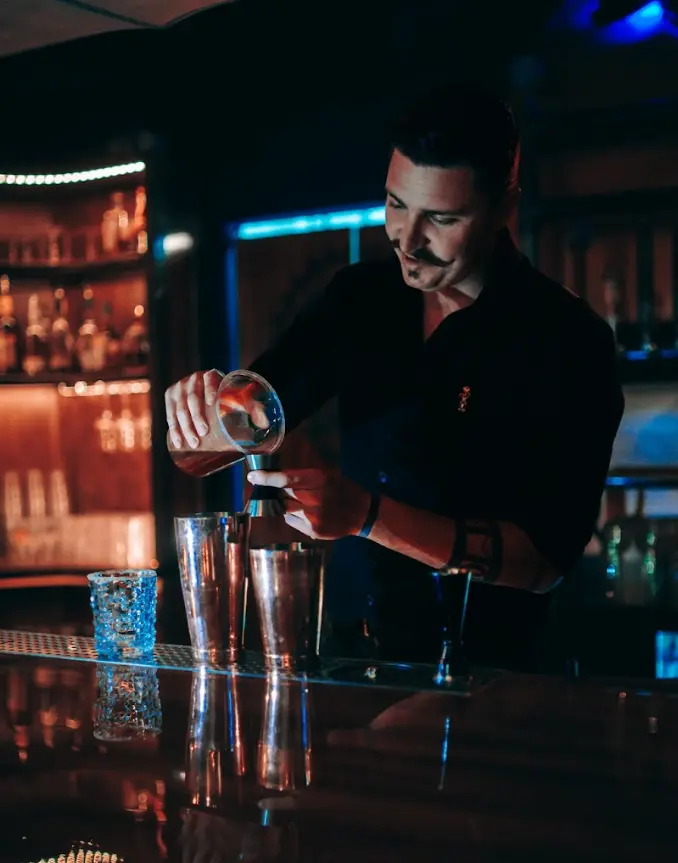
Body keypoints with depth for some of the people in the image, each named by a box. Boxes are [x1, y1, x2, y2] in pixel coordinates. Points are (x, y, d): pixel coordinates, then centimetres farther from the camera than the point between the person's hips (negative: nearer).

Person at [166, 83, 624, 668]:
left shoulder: (568, 341, -11)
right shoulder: (362, 296, 5)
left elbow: (545, 559, -16)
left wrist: (367, 515, -26)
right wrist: (207, 403, -14)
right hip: (343, 644, 4)